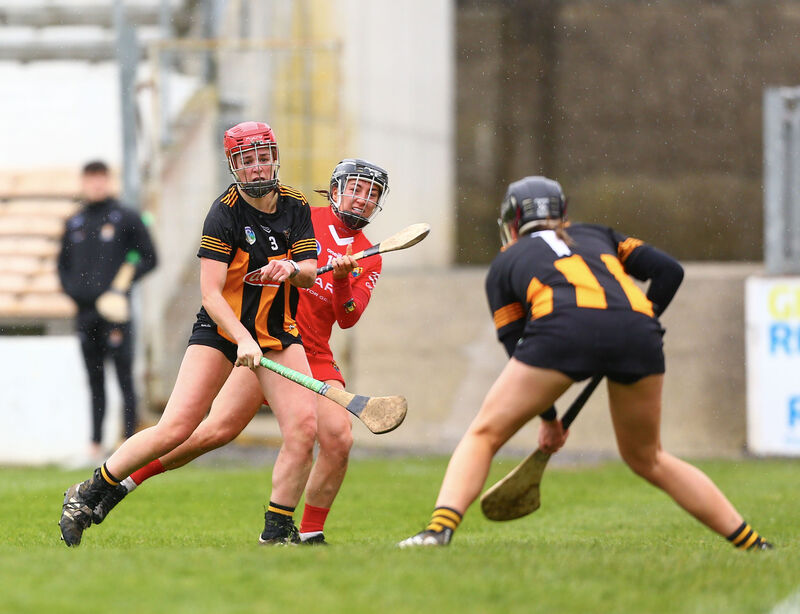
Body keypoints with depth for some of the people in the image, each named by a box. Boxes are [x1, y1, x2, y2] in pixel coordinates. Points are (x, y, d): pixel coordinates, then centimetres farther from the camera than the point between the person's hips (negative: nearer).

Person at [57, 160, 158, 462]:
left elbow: (149, 258, 2)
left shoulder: (126, 219, 1)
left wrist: (124, 281, -11)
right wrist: (71, 288, 3)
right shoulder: (74, 224, 14)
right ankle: (95, 444, 12)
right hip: (84, 311, 5)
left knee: (124, 378, -6)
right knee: (94, 381, 9)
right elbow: (63, 264, 21)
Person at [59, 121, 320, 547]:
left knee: (304, 425, -14)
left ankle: (278, 532, -2)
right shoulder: (224, 213, -15)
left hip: (279, 334, 4)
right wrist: (242, 340, -33)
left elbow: (309, 275, 2)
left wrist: (292, 269, -22)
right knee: (174, 429, -13)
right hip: (221, 329, -4)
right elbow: (210, 293, -20)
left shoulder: (296, 207, 1)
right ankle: (87, 495, 3)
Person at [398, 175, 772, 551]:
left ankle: (440, 527, -9)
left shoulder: (504, 264, 30)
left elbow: (517, 347, 26)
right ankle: (750, 542, 22)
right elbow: (669, 271, 23)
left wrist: (548, 418, 34)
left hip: (563, 329, -3)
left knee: (484, 435, 12)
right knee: (647, 460, 23)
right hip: (638, 331, 3)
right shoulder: (597, 235, 36)